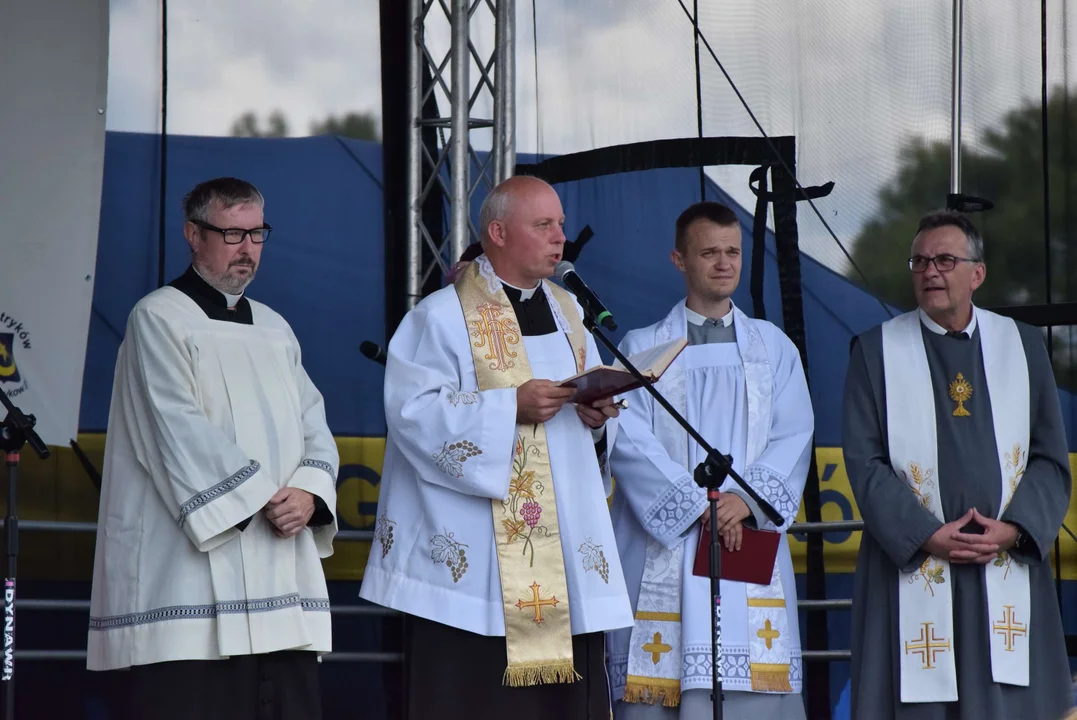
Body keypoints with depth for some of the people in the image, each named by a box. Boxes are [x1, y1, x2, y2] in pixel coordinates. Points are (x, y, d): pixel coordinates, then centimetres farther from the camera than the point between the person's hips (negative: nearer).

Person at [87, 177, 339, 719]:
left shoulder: (275, 330, 20)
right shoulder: (159, 320, -1)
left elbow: (315, 430, 14)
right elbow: (181, 433, -11)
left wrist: (310, 492, -6)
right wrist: (261, 496, -13)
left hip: (281, 581, 7)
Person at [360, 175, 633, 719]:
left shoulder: (568, 314, 17)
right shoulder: (443, 317, -4)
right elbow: (414, 410, -14)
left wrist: (597, 418, -3)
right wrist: (511, 407, -21)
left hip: (566, 557, 6)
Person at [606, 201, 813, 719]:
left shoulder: (774, 348, 16)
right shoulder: (643, 348, 9)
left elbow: (794, 435, 5)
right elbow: (630, 441, -3)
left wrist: (747, 497, -12)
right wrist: (698, 503, -13)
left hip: (751, 539, 2)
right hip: (667, 547, -2)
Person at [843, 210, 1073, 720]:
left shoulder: (1022, 346, 10)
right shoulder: (876, 351, 5)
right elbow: (864, 461, -1)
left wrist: (1013, 528, -8)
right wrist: (927, 536, -12)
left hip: (1008, 572, 2)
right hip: (913, 571, -1)